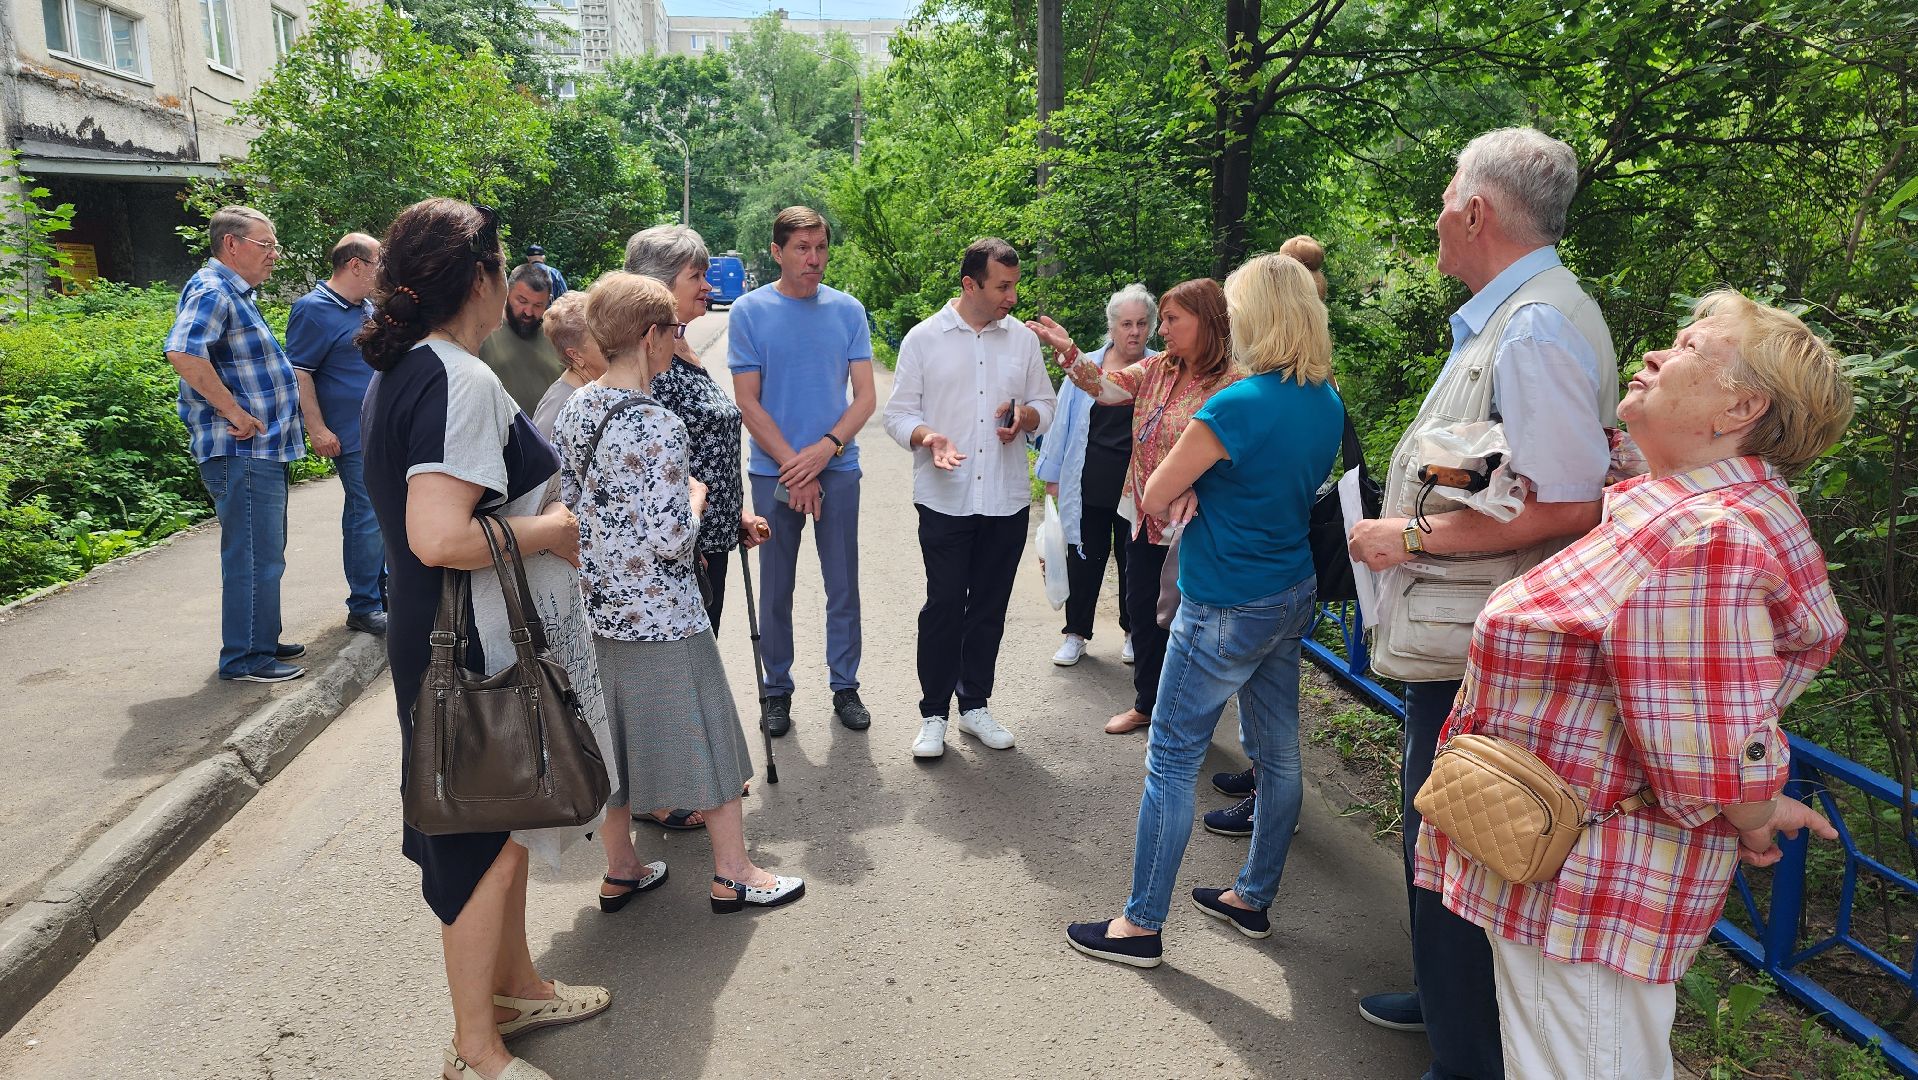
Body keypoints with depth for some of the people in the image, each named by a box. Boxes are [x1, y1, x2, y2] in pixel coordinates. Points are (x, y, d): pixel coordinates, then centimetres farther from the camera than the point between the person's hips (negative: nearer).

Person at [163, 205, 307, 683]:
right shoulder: (211, 291, -14)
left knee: (264, 553, 19)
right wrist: (234, 412, -25)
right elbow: (183, 353, -30)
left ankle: (261, 640, 30)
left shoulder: (237, 293, 19)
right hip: (241, 452, -11)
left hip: (262, 449, 11)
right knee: (254, 556, -6)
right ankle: (245, 658, 2)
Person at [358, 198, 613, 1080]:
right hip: (481, 651, -10)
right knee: (487, 841, 5)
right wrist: (549, 529, -17)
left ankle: (514, 986, 41)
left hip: (434, 636, 10)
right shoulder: (462, 380, -22)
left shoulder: (397, 371, 9)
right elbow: (439, 537, -31)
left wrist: (536, 518, 15)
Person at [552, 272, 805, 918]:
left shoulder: (574, 411, 2)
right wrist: (695, 496, -4)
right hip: (661, 615, -7)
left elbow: (566, 505, 10)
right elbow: (671, 538, -22)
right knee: (704, 735, 8)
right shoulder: (658, 427, -22)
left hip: (597, 605, 8)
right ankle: (733, 876, 20)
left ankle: (620, 871, 32)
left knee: (615, 735, 18)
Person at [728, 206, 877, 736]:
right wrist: (794, 467, -11)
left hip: (838, 468, 1)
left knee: (844, 586, 7)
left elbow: (866, 396, 1)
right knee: (776, 589, 8)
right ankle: (776, 690, 23)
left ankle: (845, 685, 22)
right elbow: (748, 403, -4)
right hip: (773, 471, -1)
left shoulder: (848, 310, 2)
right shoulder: (749, 311, -2)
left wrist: (825, 448, -14)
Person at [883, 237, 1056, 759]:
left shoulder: (1024, 339, 7)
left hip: (1007, 499, 3)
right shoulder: (924, 338, -1)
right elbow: (898, 413, -1)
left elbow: (1046, 406, 14)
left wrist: (1027, 416, -9)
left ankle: (974, 705, 26)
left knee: (989, 606, 11)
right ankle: (934, 714, 15)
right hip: (945, 499, -3)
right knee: (943, 606, 1)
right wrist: (927, 436, -21)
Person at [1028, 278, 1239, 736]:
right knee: (1142, 612, 19)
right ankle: (1147, 703, 38)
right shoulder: (1158, 368, 6)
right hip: (1147, 521, 7)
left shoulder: (1230, 384, -17)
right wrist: (1068, 350, -12)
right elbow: (1107, 388, 0)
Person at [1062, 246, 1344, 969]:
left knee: (1171, 762, 3)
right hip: (1294, 597, 9)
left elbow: (1152, 498, -15)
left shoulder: (1237, 407, -23)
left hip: (1226, 611, -8)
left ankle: (1142, 925, 14)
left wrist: (1182, 493, 4)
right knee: (1277, 753, 17)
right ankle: (1253, 899, 34)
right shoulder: (1328, 405, 3)